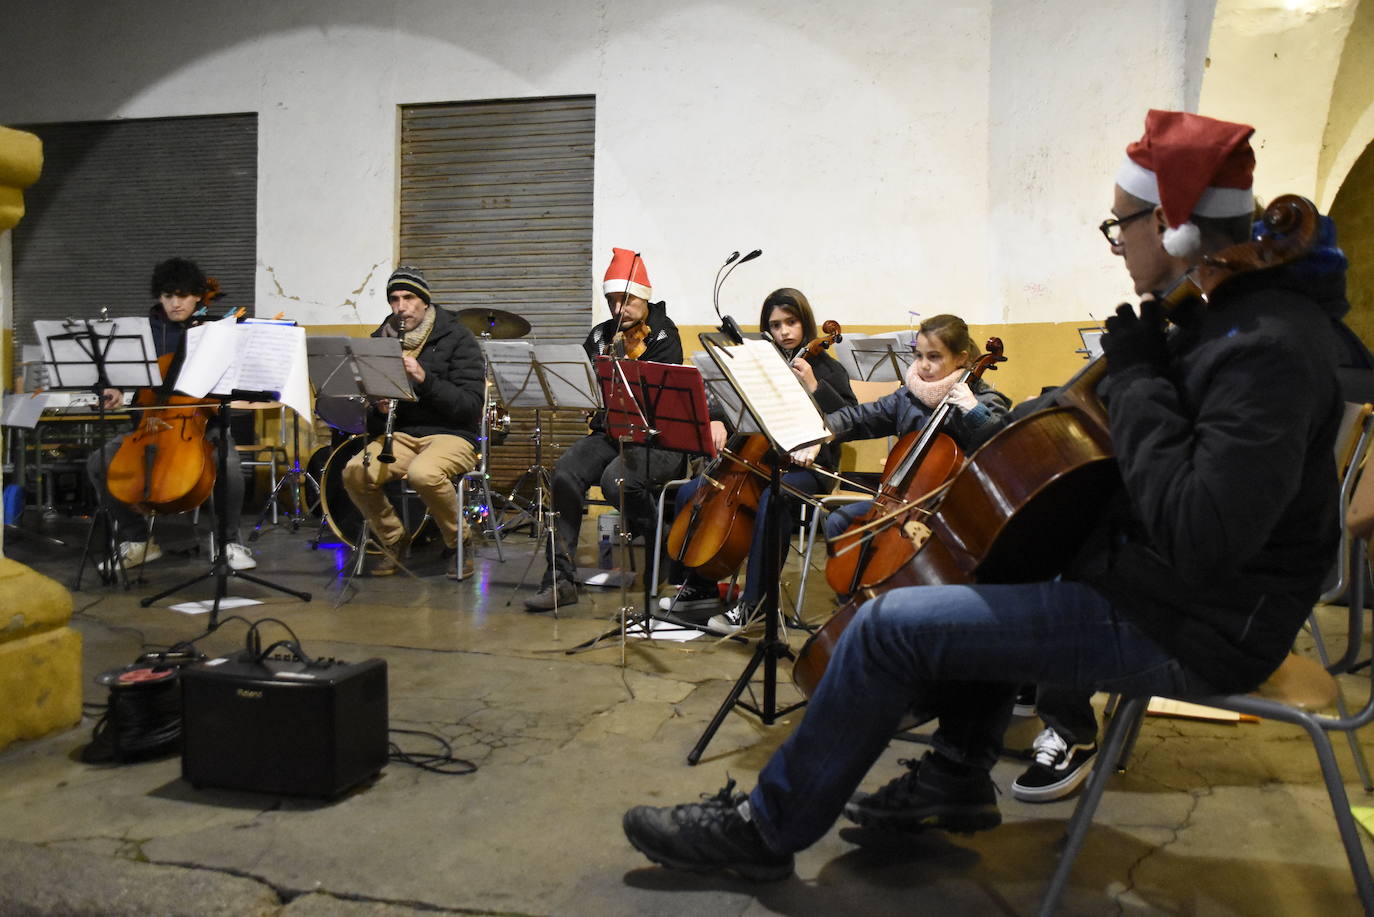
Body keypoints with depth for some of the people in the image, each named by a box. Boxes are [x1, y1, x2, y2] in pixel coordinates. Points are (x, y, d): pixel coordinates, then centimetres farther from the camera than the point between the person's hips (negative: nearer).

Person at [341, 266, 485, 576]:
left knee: (423, 473, -37)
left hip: (450, 434, -4)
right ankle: (394, 541, 2)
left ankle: (458, 543, -8)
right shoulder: (381, 340, 11)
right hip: (400, 434, 5)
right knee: (355, 472, -24)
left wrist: (425, 379, -24)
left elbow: (472, 405, -13)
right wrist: (378, 407, -9)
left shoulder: (456, 338, -4)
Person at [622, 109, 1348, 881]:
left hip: (1193, 631, -10)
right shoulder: (1229, 310, 7)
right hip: (1152, 574, 11)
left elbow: (1199, 539, -33)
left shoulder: (1269, 346, -24)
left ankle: (766, 828, 5)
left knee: (890, 626, -13)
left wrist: (1134, 377, -25)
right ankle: (959, 775, 29)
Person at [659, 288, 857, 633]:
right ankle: (701, 588, 2)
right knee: (690, 492, -12)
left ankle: (750, 604, -30)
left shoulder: (826, 369, 1)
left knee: (770, 500, -39)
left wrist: (814, 387, -21)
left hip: (805, 466, -6)